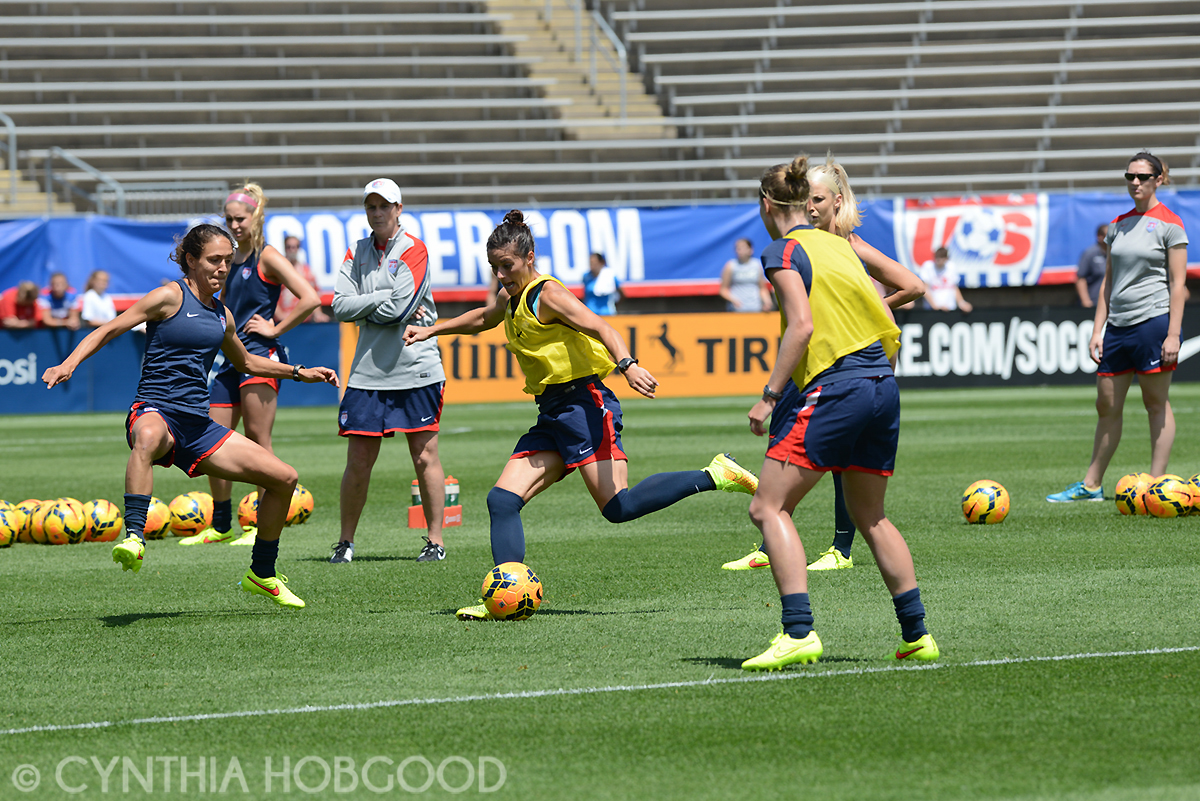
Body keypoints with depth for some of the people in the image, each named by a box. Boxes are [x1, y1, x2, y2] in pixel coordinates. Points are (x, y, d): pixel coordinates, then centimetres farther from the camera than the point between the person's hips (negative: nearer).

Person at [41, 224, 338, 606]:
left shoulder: (221, 314, 17)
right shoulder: (172, 297, -4)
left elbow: (245, 362, 36)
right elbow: (108, 330, -7)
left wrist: (300, 372, 33)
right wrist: (68, 365, -21)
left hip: (198, 425, 7)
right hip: (155, 412, -7)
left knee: (284, 477, 4)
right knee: (148, 438, -46)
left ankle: (261, 575, 21)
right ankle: (134, 538, -50)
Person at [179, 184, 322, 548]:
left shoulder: (267, 258, -7)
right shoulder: (231, 260, 16)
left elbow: (310, 299, -17)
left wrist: (275, 329, -12)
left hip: (260, 355, -8)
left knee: (258, 440, -8)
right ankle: (221, 527, 16)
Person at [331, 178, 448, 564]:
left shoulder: (413, 250, -4)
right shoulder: (357, 253, 11)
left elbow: (399, 309, -16)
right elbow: (340, 306, 0)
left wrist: (363, 310, -2)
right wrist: (386, 300, -8)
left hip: (415, 370, -4)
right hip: (367, 371, 4)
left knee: (425, 457, -1)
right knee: (358, 461, 2)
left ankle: (436, 540, 7)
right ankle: (346, 541, 13)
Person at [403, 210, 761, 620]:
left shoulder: (546, 294, -9)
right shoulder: (510, 299, 17)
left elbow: (600, 327, -23)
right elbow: (481, 319, 41)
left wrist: (626, 364, -40)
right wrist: (432, 330, 41)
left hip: (583, 401, -9)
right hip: (551, 415, 9)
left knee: (618, 506, -21)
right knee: (502, 500, -2)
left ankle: (717, 475, -13)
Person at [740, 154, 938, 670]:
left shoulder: (783, 251, -3)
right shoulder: (837, 244, 19)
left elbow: (802, 326, -16)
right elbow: (885, 321, 17)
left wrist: (769, 395, -14)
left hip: (832, 390, -8)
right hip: (882, 388, 8)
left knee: (769, 507, -6)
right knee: (870, 516, 19)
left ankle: (798, 633, -19)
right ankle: (917, 636, 16)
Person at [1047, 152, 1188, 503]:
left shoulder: (1169, 224, -4)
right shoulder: (1118, 225, 14)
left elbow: (1177, 283, -8)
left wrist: (1173, 334, -14)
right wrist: (1098, 330, 11)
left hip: (1153, 321, -6)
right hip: (1118, 326, 6)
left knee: (1156, 404, -1)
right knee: (1107, 405, 9)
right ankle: (1091, 485, 15)